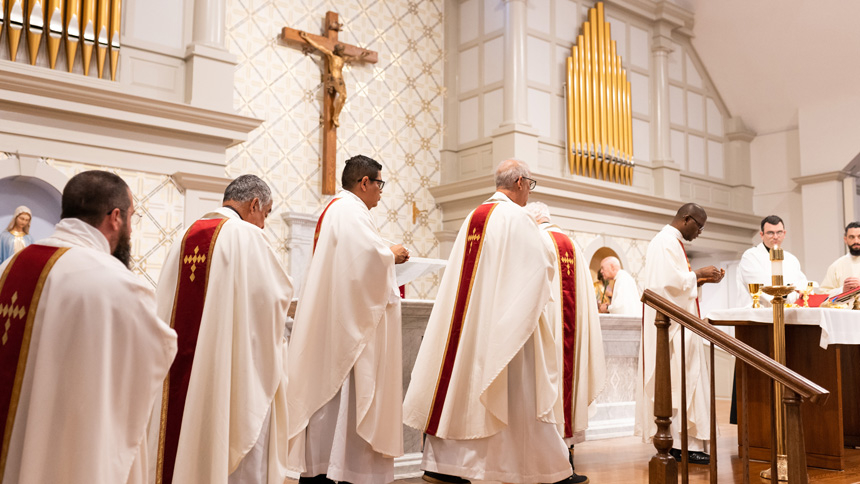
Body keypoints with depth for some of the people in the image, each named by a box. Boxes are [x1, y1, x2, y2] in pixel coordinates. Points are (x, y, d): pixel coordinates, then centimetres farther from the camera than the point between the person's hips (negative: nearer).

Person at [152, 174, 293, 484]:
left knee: (186, 447, 14)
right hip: (235, 372, -7)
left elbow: (166, 302, 10)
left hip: (183, 370, 7)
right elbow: (277, 295, -9)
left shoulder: (186, 237, 9)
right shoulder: (247, 236, -10)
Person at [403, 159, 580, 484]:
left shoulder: (474, 216, 13)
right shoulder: (517, 217, -10)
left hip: (468, 322, 7)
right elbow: (543, 265, -11)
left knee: (461, 384, 8)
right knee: (521, 393, -1)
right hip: (507, 321, -7)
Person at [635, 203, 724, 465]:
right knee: (681, 378, -10)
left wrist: (699, 278, 11)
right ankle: (685, 442, -8)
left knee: (676, 380, 9)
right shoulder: (668, 242, -11)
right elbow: (673, 280, -21)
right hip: (673, 322, -11)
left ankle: (674, 439, 12)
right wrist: (698, 274, -7)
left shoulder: (669, 241, 22)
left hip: (674, 322, 11)